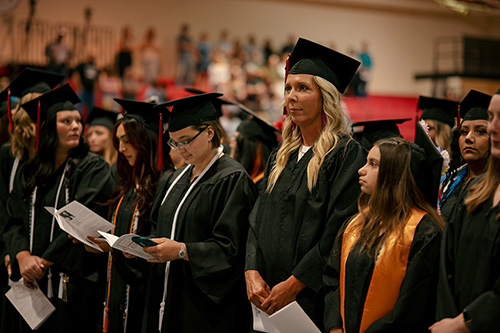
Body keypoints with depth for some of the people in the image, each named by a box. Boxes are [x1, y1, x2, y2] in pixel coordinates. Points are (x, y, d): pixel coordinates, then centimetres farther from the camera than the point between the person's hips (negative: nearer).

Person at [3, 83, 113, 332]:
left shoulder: (93, 169, -3)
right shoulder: (31, 172, 12)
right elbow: (15, 221, 7)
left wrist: (45, 262, -14)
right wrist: (23, 256, -12)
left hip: (73, 282, -4)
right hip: (34, 282, 4)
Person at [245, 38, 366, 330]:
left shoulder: (347, 154, -9)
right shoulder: (280, 158, 13)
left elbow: (340, 231, -15)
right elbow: (258, 221, 10)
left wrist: (294, 284, -17)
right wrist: (252, 272, -7)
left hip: (316, 300, -6)